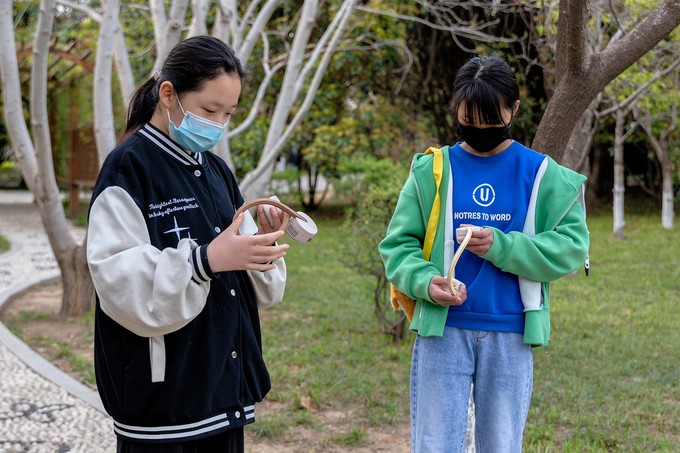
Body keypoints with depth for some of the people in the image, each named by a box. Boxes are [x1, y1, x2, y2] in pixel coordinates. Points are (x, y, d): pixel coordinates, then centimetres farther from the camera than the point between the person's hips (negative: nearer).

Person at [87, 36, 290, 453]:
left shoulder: (217, 172, 12)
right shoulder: (129, 167, -9)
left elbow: (245, 279, 12)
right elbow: (121, 283, -18)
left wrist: (263, 242, -8)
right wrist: (206, 259, -29)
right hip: (162, 391, -6)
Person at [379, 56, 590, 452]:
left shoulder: (542, 173, 2)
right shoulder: (431, 170, 3)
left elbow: (571, 246, -4)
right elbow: (397, 244, 2)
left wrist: (503, 248, -18)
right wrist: (424, 281, -18)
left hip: (511, 336, 0)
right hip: (442, 331, 0)